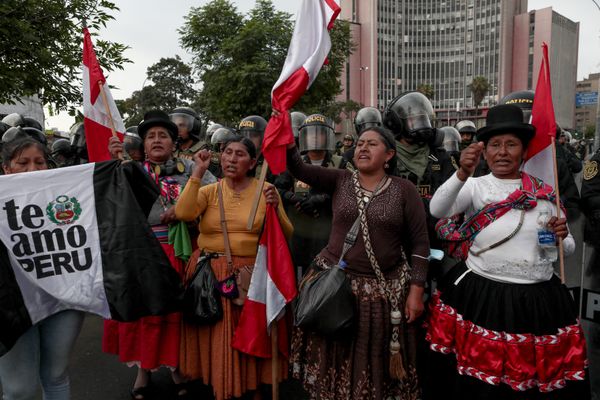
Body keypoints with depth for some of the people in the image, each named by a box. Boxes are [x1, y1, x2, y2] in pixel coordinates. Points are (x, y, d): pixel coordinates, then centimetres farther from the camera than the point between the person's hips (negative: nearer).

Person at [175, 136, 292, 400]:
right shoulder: (209, 190, 5)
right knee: (215, 335, 9)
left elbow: (286, 235, 1)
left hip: (251, 274, -1)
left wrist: (275, 209, -16)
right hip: (210, 273, 2)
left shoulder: (265, 190, 1)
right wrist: (198, 173, -13)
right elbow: (183, 213, -15)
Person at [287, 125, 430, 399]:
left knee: (375, 363, 13)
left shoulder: (404, 190, -2)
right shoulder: (340, 180, 2)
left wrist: (416, 291, -6)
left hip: (384, 288, -1)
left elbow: (419, 243, -2)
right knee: (335, 360, 14)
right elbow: (299, 169, -9)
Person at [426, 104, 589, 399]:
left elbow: (568, 249, 13)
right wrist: (462, 174, -39)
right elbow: (437, 210, -24)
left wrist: (561, 237, -10)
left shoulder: (545, 193, 4)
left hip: (540, 301, 3)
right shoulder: (475, 187, -5)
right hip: (480, 297, -2)